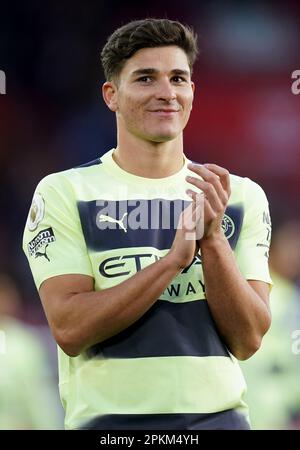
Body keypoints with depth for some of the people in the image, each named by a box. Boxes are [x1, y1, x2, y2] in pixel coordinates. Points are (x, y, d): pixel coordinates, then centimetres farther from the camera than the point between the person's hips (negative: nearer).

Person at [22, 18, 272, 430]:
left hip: (219, 416, 2)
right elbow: (70, 330, -13)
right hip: (110, 419, -2)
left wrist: (212, 238, -15)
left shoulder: (242, 196, 6)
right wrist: (174, 258, -18)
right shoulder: (64, 193, -2)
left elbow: (248, 341, -2)